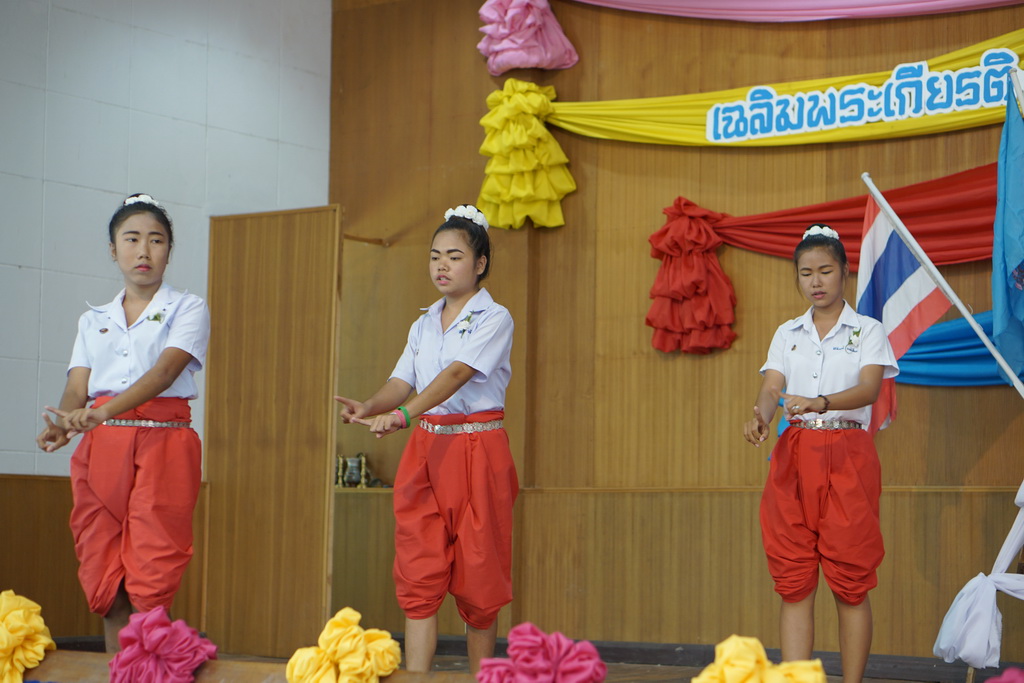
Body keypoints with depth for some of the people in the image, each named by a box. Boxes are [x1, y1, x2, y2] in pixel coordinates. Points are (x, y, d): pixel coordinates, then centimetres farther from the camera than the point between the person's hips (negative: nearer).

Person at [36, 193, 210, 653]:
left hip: (163, 445, -4)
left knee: (150, 583, -11)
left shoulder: (187, 309, 6)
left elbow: (165, 370, -12)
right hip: (100, 448, 4)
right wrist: (62, 424, -19)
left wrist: (103, 412, -29)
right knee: (105, 582, 1)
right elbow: (77, 387, 6)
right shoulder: (93, 320, 19)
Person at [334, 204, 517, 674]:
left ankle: (480, 679, 12)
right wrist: (369, 407, -18)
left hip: (477, 451, -5)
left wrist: (403, 415, -32)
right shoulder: (424, 325, 15)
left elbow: (456, 374, -19)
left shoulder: (494, 319, -4)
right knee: (418, 574, -2)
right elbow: (402, 383, 5)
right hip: (425, 450, 5)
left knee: (477, 575, 1)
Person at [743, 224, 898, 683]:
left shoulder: (867, 331, 3)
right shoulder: (787, 334, 14)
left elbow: (869, 388, -14)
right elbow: (771, 387, 1)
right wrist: (760, 417, -23)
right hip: (793, 455, 3)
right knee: (793, 582, -1)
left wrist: (819, 403, -33)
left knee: (850, 582, -3)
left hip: (847, 457, -3)